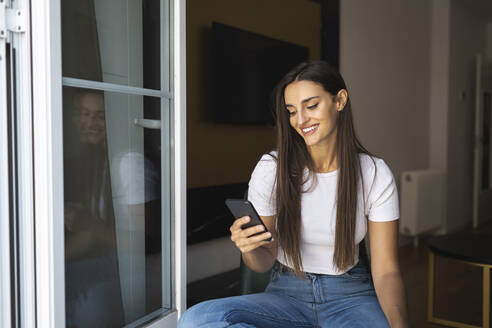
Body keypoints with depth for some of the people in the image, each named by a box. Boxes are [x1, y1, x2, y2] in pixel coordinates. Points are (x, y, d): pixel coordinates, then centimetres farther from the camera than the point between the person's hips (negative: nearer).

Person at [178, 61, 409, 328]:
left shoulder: (374, 173, -6)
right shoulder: (271, 168, -6)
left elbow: (386, 271, -7)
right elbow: (265, 262, 1)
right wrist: (249, 250, -24)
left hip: (350, 295, -1)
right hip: (288, 293, 2)